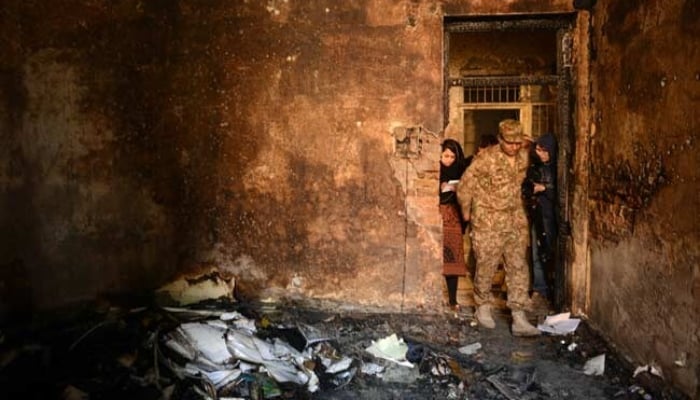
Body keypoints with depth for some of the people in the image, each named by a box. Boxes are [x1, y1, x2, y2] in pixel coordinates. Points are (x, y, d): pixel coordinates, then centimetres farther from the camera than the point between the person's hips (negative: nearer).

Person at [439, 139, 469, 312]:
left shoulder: (458, 171, 10)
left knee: (453, 259, 2)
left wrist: (457, 190, -6)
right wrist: (442, 190, -15)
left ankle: (453, 299, 10)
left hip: (453, 220, 3)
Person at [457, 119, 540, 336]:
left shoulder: (523, 158, 2)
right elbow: (464, 186, -9)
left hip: (515, 221, 5)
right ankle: (483, 307, 27)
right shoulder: (486, 158, -16)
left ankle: (519, 318, 6)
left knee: (518, 268, 2)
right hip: (488, 223, -5)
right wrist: (466, 212, 0)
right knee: (486, 267, 4)